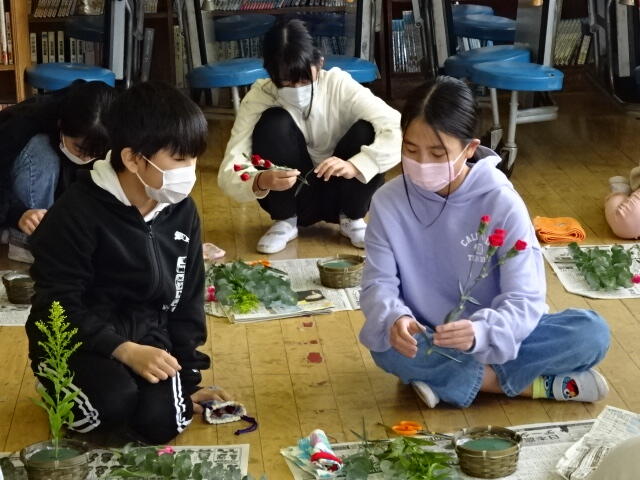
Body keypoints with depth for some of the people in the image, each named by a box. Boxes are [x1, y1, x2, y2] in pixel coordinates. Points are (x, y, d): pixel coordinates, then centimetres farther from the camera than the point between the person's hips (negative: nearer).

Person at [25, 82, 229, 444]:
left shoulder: (182, 211, -1)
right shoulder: (78, 212, -19)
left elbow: (188, 298, 8)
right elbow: (58, 306, -18)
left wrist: (186, 379, 6)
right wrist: (126, 351, -27)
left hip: (148, 332, 4)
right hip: (76, 340, -4)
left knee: (161, 422, -21)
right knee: (113, 405, -32)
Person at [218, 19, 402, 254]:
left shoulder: (339, 85, -20)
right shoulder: (259, 98, -20)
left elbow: (399, 130, -29)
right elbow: (228, 173, -26)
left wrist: (355, 166, -44)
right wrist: (260, 181, -48)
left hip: (339, 191, 1)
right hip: (291, 196, 0)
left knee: (368, 130, -26)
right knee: (274, 123, -26)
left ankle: (351, 217, -2)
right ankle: (285, 220, -6)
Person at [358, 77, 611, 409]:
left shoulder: (502, 203, -16)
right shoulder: (389, 202, -10)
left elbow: (523, 300, -20)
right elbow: (378, 283, -11)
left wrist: (479, 333, -42)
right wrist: (394, 319, -36)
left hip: (492, 339, -1)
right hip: (425, 342, 1)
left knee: (591, 332, -23)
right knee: (388, 347, -34)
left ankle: (444, 379, -21)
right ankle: (537, 384, -20)